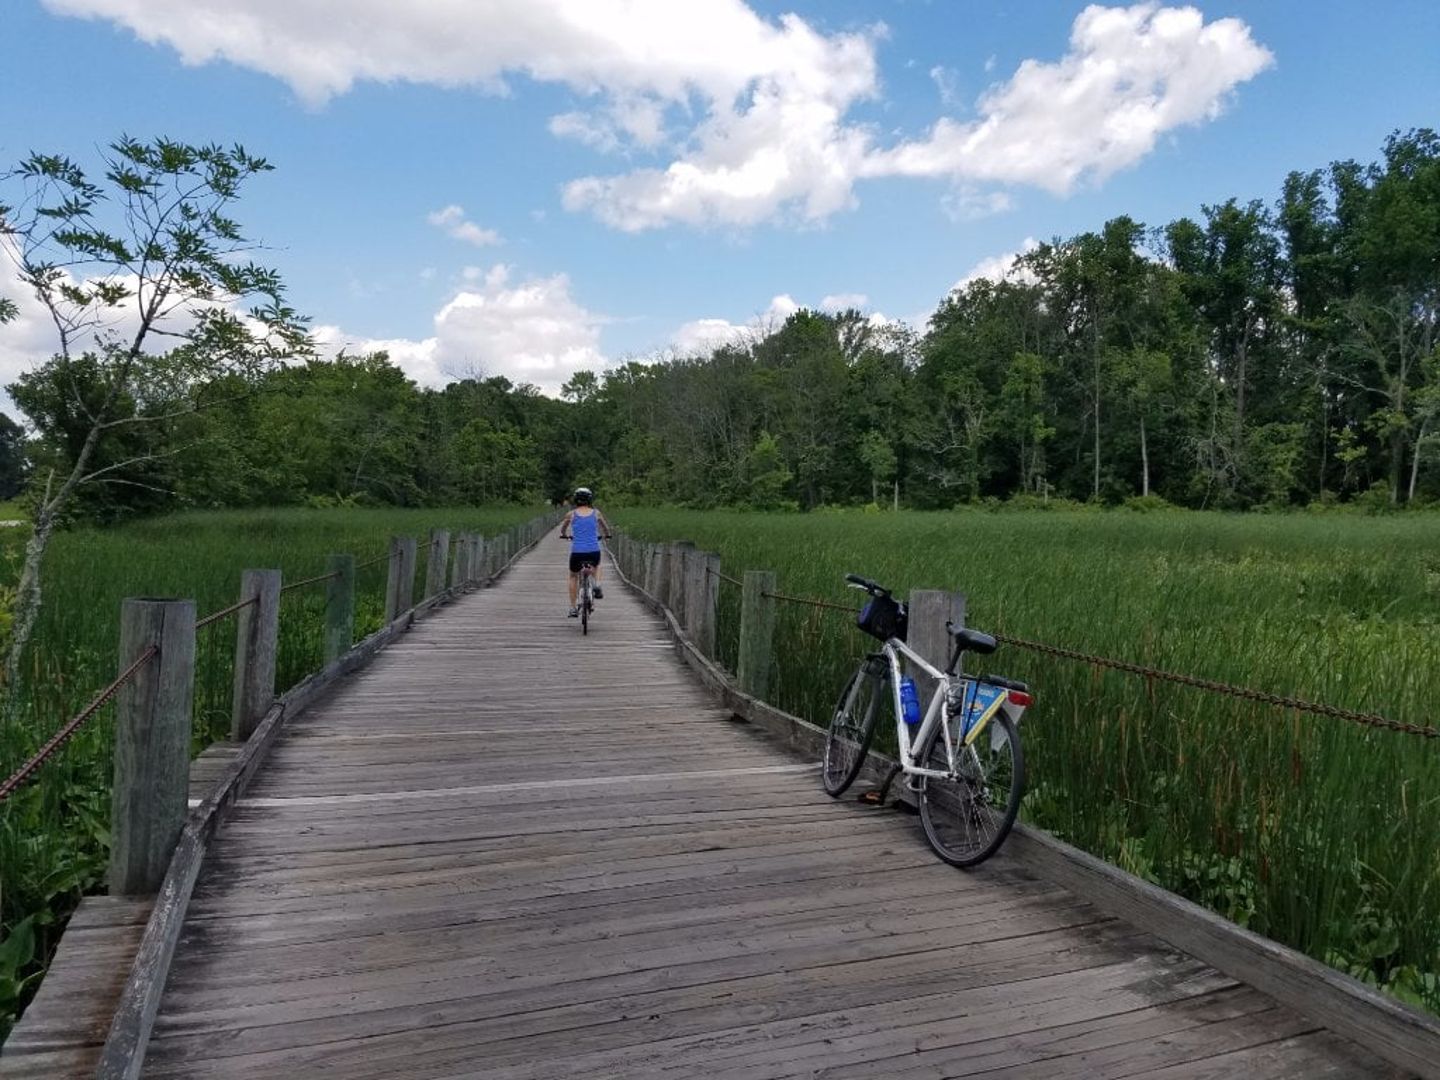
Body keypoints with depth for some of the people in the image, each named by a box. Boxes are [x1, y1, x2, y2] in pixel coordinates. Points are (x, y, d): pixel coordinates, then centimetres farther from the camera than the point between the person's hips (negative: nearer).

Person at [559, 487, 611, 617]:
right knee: (596, 566, 37)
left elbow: (563, 529, 23)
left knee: (573, 577, 25)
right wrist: (606, 535, 43)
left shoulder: (571, 514, 3)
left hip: (577, 552, -1)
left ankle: (573, 608, 22)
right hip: (594, 552, 1)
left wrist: (564, 535, 45)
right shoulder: (596, 513, 5)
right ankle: (597, 586, 11)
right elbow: (606, 529, 21)